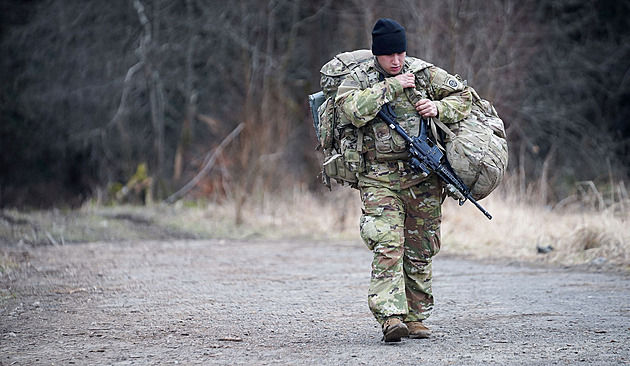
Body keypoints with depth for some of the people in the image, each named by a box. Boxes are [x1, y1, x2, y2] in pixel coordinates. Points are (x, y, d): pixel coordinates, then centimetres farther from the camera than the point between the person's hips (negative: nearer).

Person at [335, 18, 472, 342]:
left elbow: (463, 95, 13)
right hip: (379, 178, -3)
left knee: (420, 251, 7)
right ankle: (390, 317, -23)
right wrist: (391, 87, -18)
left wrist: (438, 108, -7)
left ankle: (415, 317, 17)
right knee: (387, 246, -16)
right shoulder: (356, 80, 0)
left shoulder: (424, 73, 6)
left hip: (423, 177, 3)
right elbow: (353, 111, -20)